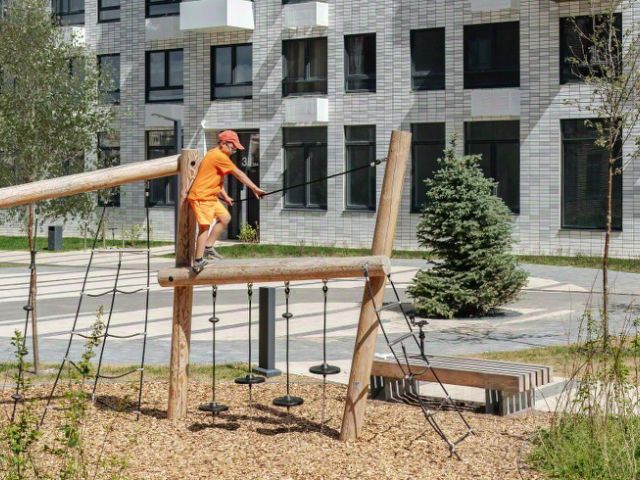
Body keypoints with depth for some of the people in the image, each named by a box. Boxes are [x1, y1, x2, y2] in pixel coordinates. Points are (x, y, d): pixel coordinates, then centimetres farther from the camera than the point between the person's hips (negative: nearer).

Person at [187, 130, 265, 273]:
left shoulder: (215, 155, 16)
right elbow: (239, 174, -15)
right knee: (205, 227, -11)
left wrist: (225, 196, 18)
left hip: (210, 196, 10)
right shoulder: (219, 156, -16)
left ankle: (208, 247, 14)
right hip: (201, 196, -10)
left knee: (225, 217, 13)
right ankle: (198, 261, -12)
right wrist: (255, 189, -12)